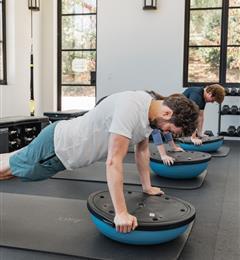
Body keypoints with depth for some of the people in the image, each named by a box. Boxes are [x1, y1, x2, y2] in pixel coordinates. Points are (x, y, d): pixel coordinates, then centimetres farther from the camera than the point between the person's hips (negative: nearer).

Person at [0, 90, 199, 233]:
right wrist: (121, 213, -33)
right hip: (56, 146, -8)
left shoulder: (150, 109, -4)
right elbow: (114, 161, -35)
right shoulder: (131, 109, -35)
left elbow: (142, 150, 10)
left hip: (64, 146, 8)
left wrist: (147, 187, 16)